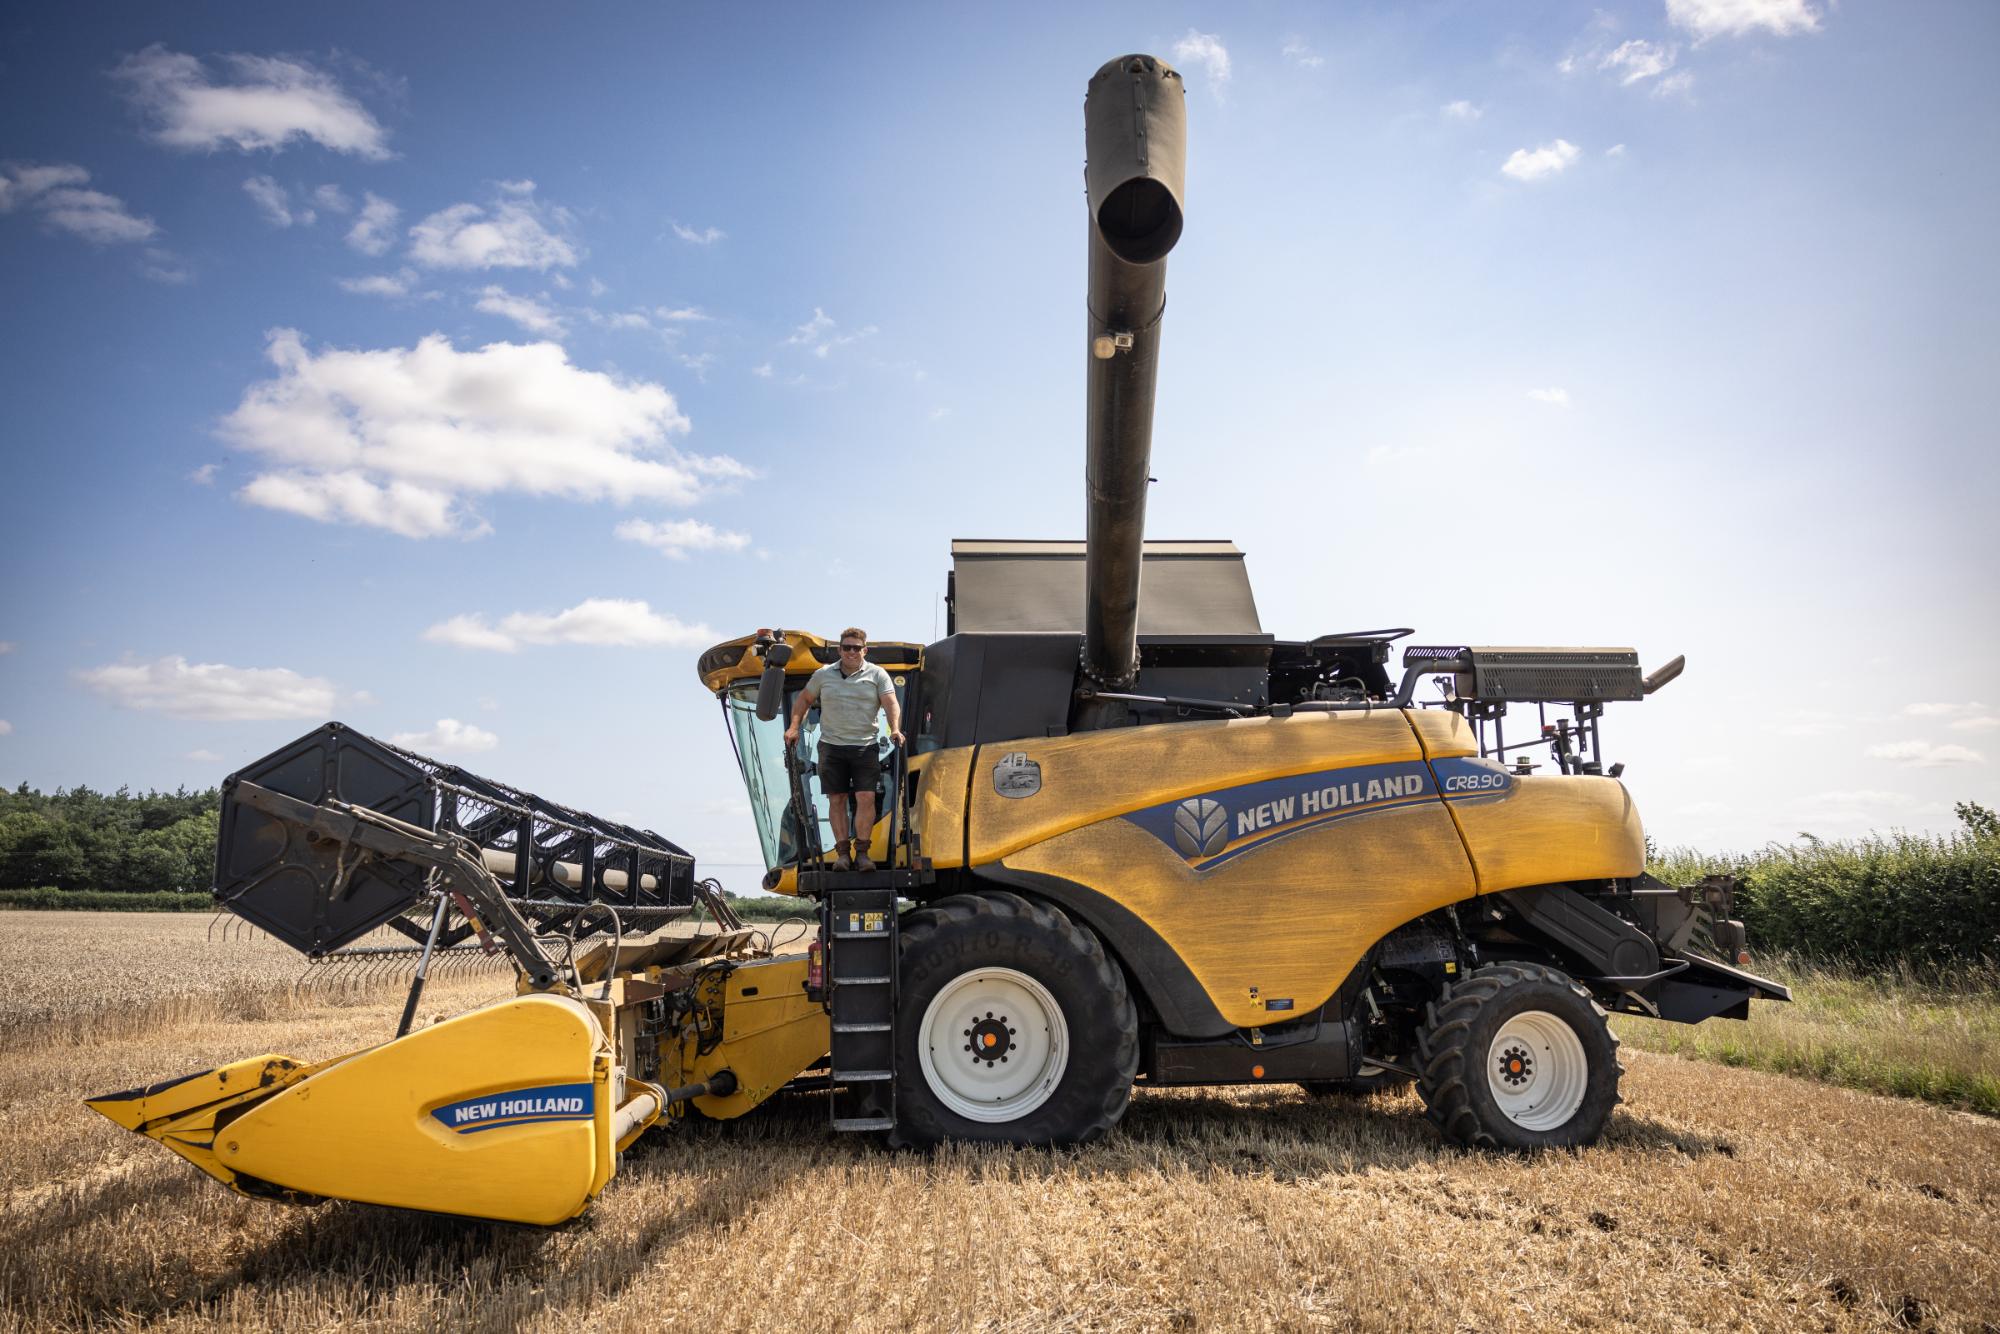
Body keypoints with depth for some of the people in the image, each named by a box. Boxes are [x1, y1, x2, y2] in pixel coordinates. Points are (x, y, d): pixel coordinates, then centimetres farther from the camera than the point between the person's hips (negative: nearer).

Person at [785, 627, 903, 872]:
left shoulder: (877, 675, 4)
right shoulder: (824, 674, 10)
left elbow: (891, 704, -5)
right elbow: (804, 700, 19)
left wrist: (895, 729, -22)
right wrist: (794, 727, 6)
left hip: (865, 746, -1)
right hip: (831, 747, 1)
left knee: (866, 797, -10)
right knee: (837, 800, 1)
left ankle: (862, 852, -2)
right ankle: (842, 853, 8)